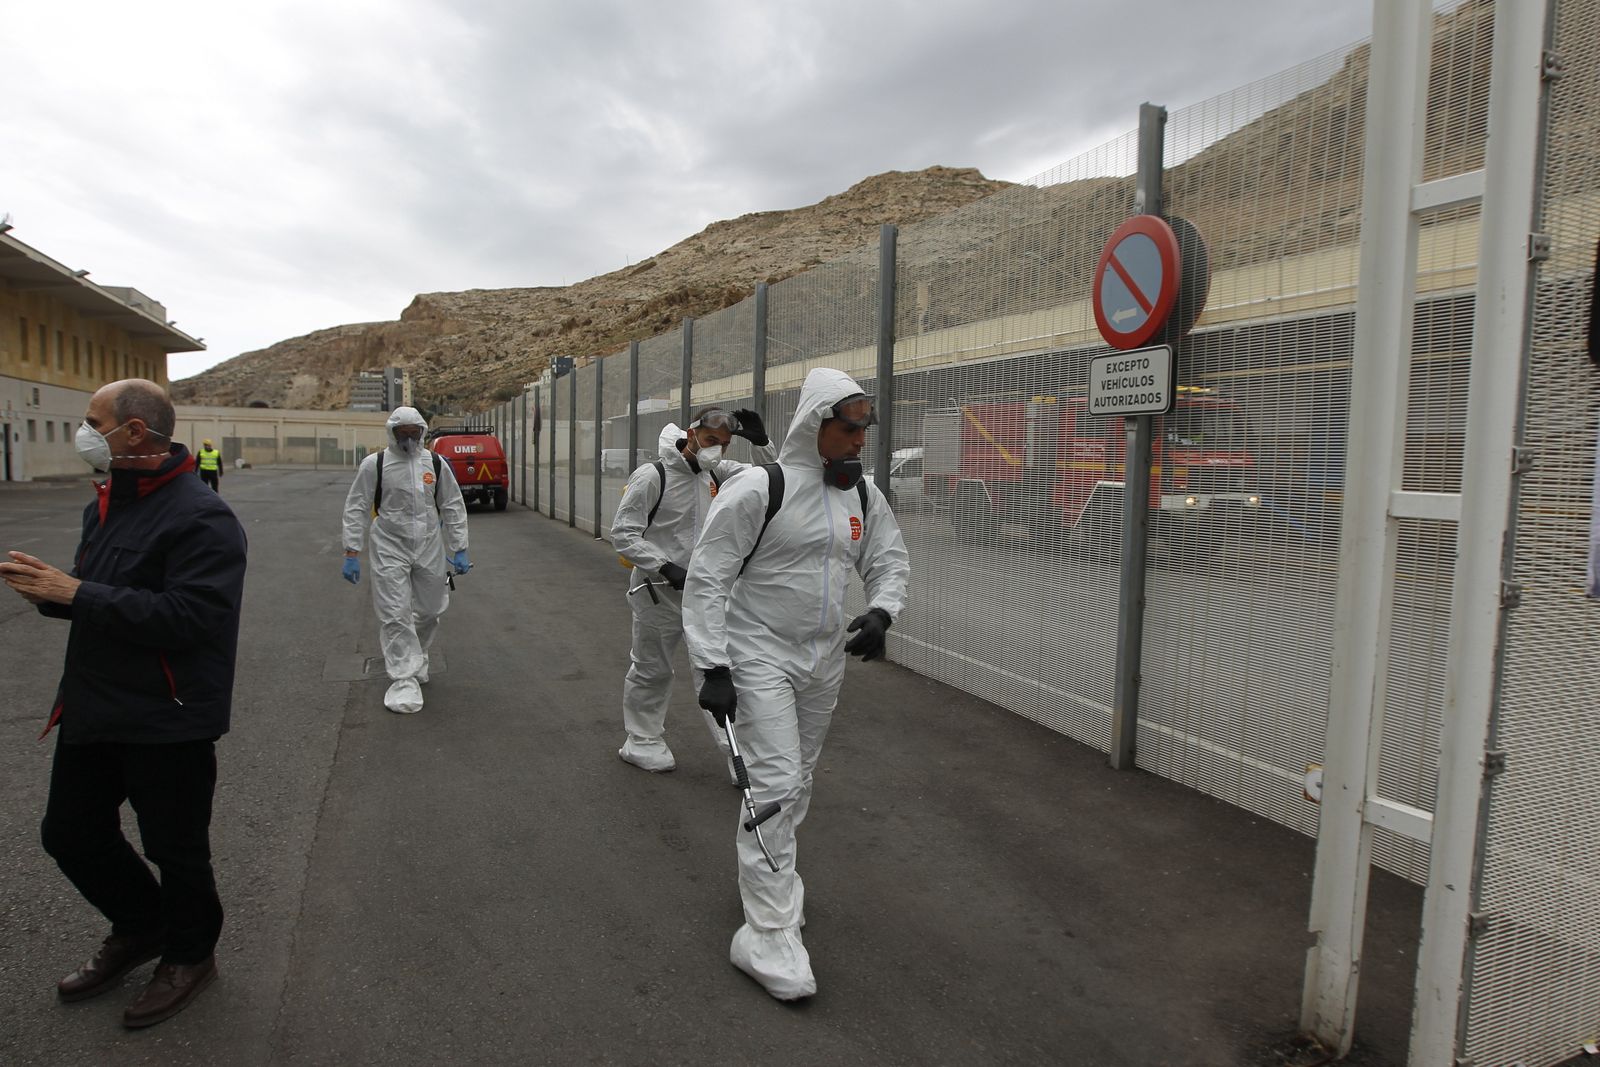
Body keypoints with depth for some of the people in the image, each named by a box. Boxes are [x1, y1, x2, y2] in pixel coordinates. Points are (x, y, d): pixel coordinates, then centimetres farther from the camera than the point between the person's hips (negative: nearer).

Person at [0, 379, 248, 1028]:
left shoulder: (200, 518, -21)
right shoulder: (108, 503, 10)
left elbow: (188, 615, -31)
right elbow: (101, 599, 18)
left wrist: (77, 594, -26)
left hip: (169, 722, -9)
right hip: (92, 708, 9)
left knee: (175, 848, 8)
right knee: (69, 833, 21)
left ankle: (189, 956, 33)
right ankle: (140, 929, 43)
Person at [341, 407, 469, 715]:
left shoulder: (435, 464, 3)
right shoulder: (374, 464, -4)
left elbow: (453, 507, 7)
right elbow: (356, 509, -1)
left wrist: (459, 549, 3)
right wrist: (351, 552, -6)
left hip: (429, 549, 3)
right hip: (390, 551, -3)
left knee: (429, 611, 13)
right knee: (395, 615, -5)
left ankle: (416, 658, 39)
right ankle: (404, 680, 1)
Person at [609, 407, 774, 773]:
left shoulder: (717, 472, 3)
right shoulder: (652, 475, -15)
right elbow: (622, 533, -15)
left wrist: (761, 442, -12)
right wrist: (665, 567, -23)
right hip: (659, 590, -5)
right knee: (651, 670, 11)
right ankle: (642, 743, 30)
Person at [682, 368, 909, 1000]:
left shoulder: (862, 493, 2)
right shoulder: (758, 490, -18)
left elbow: (889, 559, 12)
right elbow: (707, 578, -15)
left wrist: (880, 611, -9)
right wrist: (712, 668, -18)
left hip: (825, 661, 7)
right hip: (760, 657, -6)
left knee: (797, 781, 19)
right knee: (773, 784, -10)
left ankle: (766, 873, 43)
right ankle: (769, 933, 0)